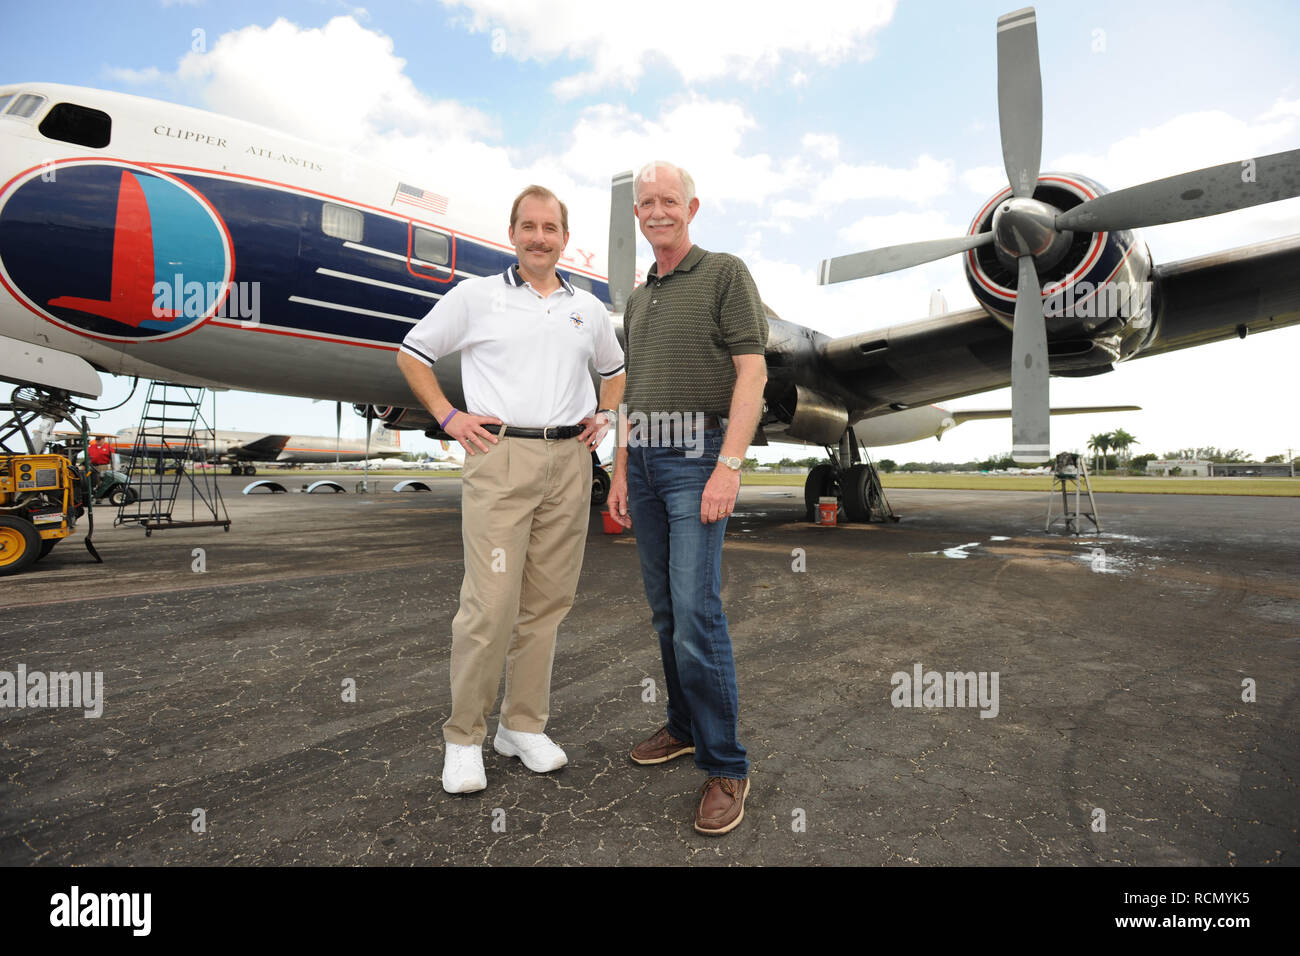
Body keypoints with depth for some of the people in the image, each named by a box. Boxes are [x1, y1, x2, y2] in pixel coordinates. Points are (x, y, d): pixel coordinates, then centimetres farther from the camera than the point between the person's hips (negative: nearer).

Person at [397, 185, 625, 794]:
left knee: (547, 601, 7)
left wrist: (605, 414, 13)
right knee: (490, 604, -9)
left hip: (569, 461, 4)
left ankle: (523, 726, 22)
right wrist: (447, 417, 0)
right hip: (500, 458, -4)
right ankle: (464, 737, 10)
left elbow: (614, 368, 31)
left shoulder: (588, 308, 16)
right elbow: (412, 353, 11)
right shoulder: (476, 297, 5)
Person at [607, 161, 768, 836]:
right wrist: (620, 473, 14)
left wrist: (729, 466, -20)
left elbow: (753, 371, -10)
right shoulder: (638, 298, 20)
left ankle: (724, 766, 0)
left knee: (696, 613, -13)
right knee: (665, 609, 11)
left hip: (697, 457, -7)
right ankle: (685, 725, 26)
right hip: (645, 459, 7)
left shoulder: (725, 273, -1)